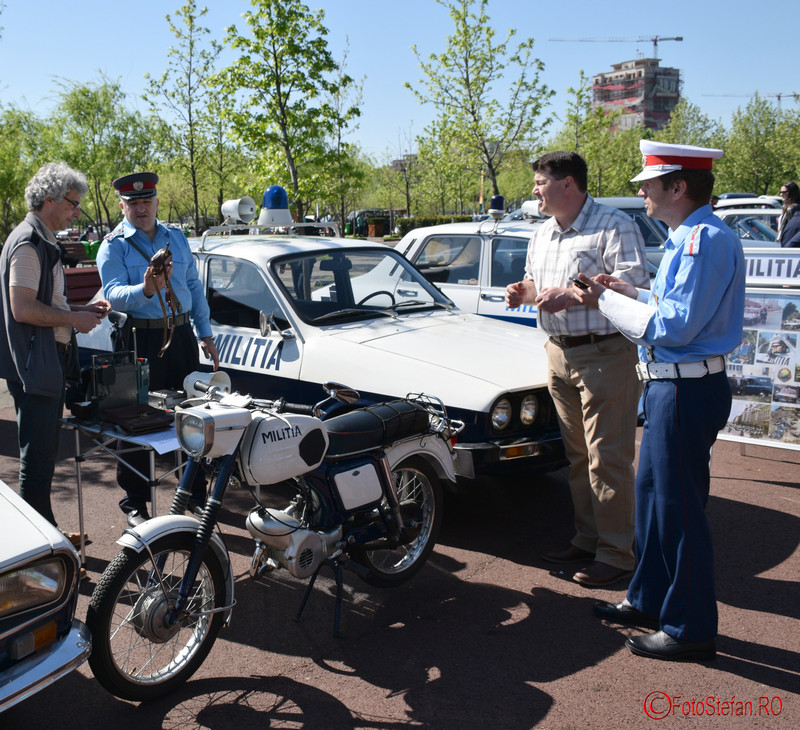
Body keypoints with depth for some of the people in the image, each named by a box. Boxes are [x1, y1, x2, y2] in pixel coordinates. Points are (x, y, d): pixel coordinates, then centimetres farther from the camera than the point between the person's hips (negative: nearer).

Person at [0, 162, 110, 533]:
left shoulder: (43, 241, 17)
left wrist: (81, 309, 11)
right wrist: (74, 318, -14)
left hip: (47, 363, 11)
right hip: (35, 367, -11)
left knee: (44, 452, 17)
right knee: (37, 456, -3)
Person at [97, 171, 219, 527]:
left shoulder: (176, 237, 11)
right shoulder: (114, 246, -5)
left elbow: (194, 287, 17)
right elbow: (114, 294, -20)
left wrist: (205, 333, 13)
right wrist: (145, 290, -40)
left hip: (182, 334, 5)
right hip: (142, 339, -5)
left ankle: (195, 491, 28)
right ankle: (134, 501, 13)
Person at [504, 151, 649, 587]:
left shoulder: (614, 226, -10)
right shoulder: (542, 235, 16)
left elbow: (634, 285, -20)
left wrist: (571, 297, -24)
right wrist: (524, 291, 5)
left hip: (604, 355, -8)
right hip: (559, 354, 8)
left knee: (608, 459, -4)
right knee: (577, 457, 14)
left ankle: (616, 554, 6)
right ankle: (587, 539, 26)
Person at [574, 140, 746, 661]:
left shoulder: (706, 239, -19)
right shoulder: (689, 237, 14)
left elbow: (675, 326, -23)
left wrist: (607, 301, -14)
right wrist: (629, 292, 9)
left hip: (687, 391, -11)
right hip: (673, 387, 11)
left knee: (680, 507, 0)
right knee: (652, 492, 19)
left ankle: (692, 629, 16)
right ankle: (649, 600, 35)